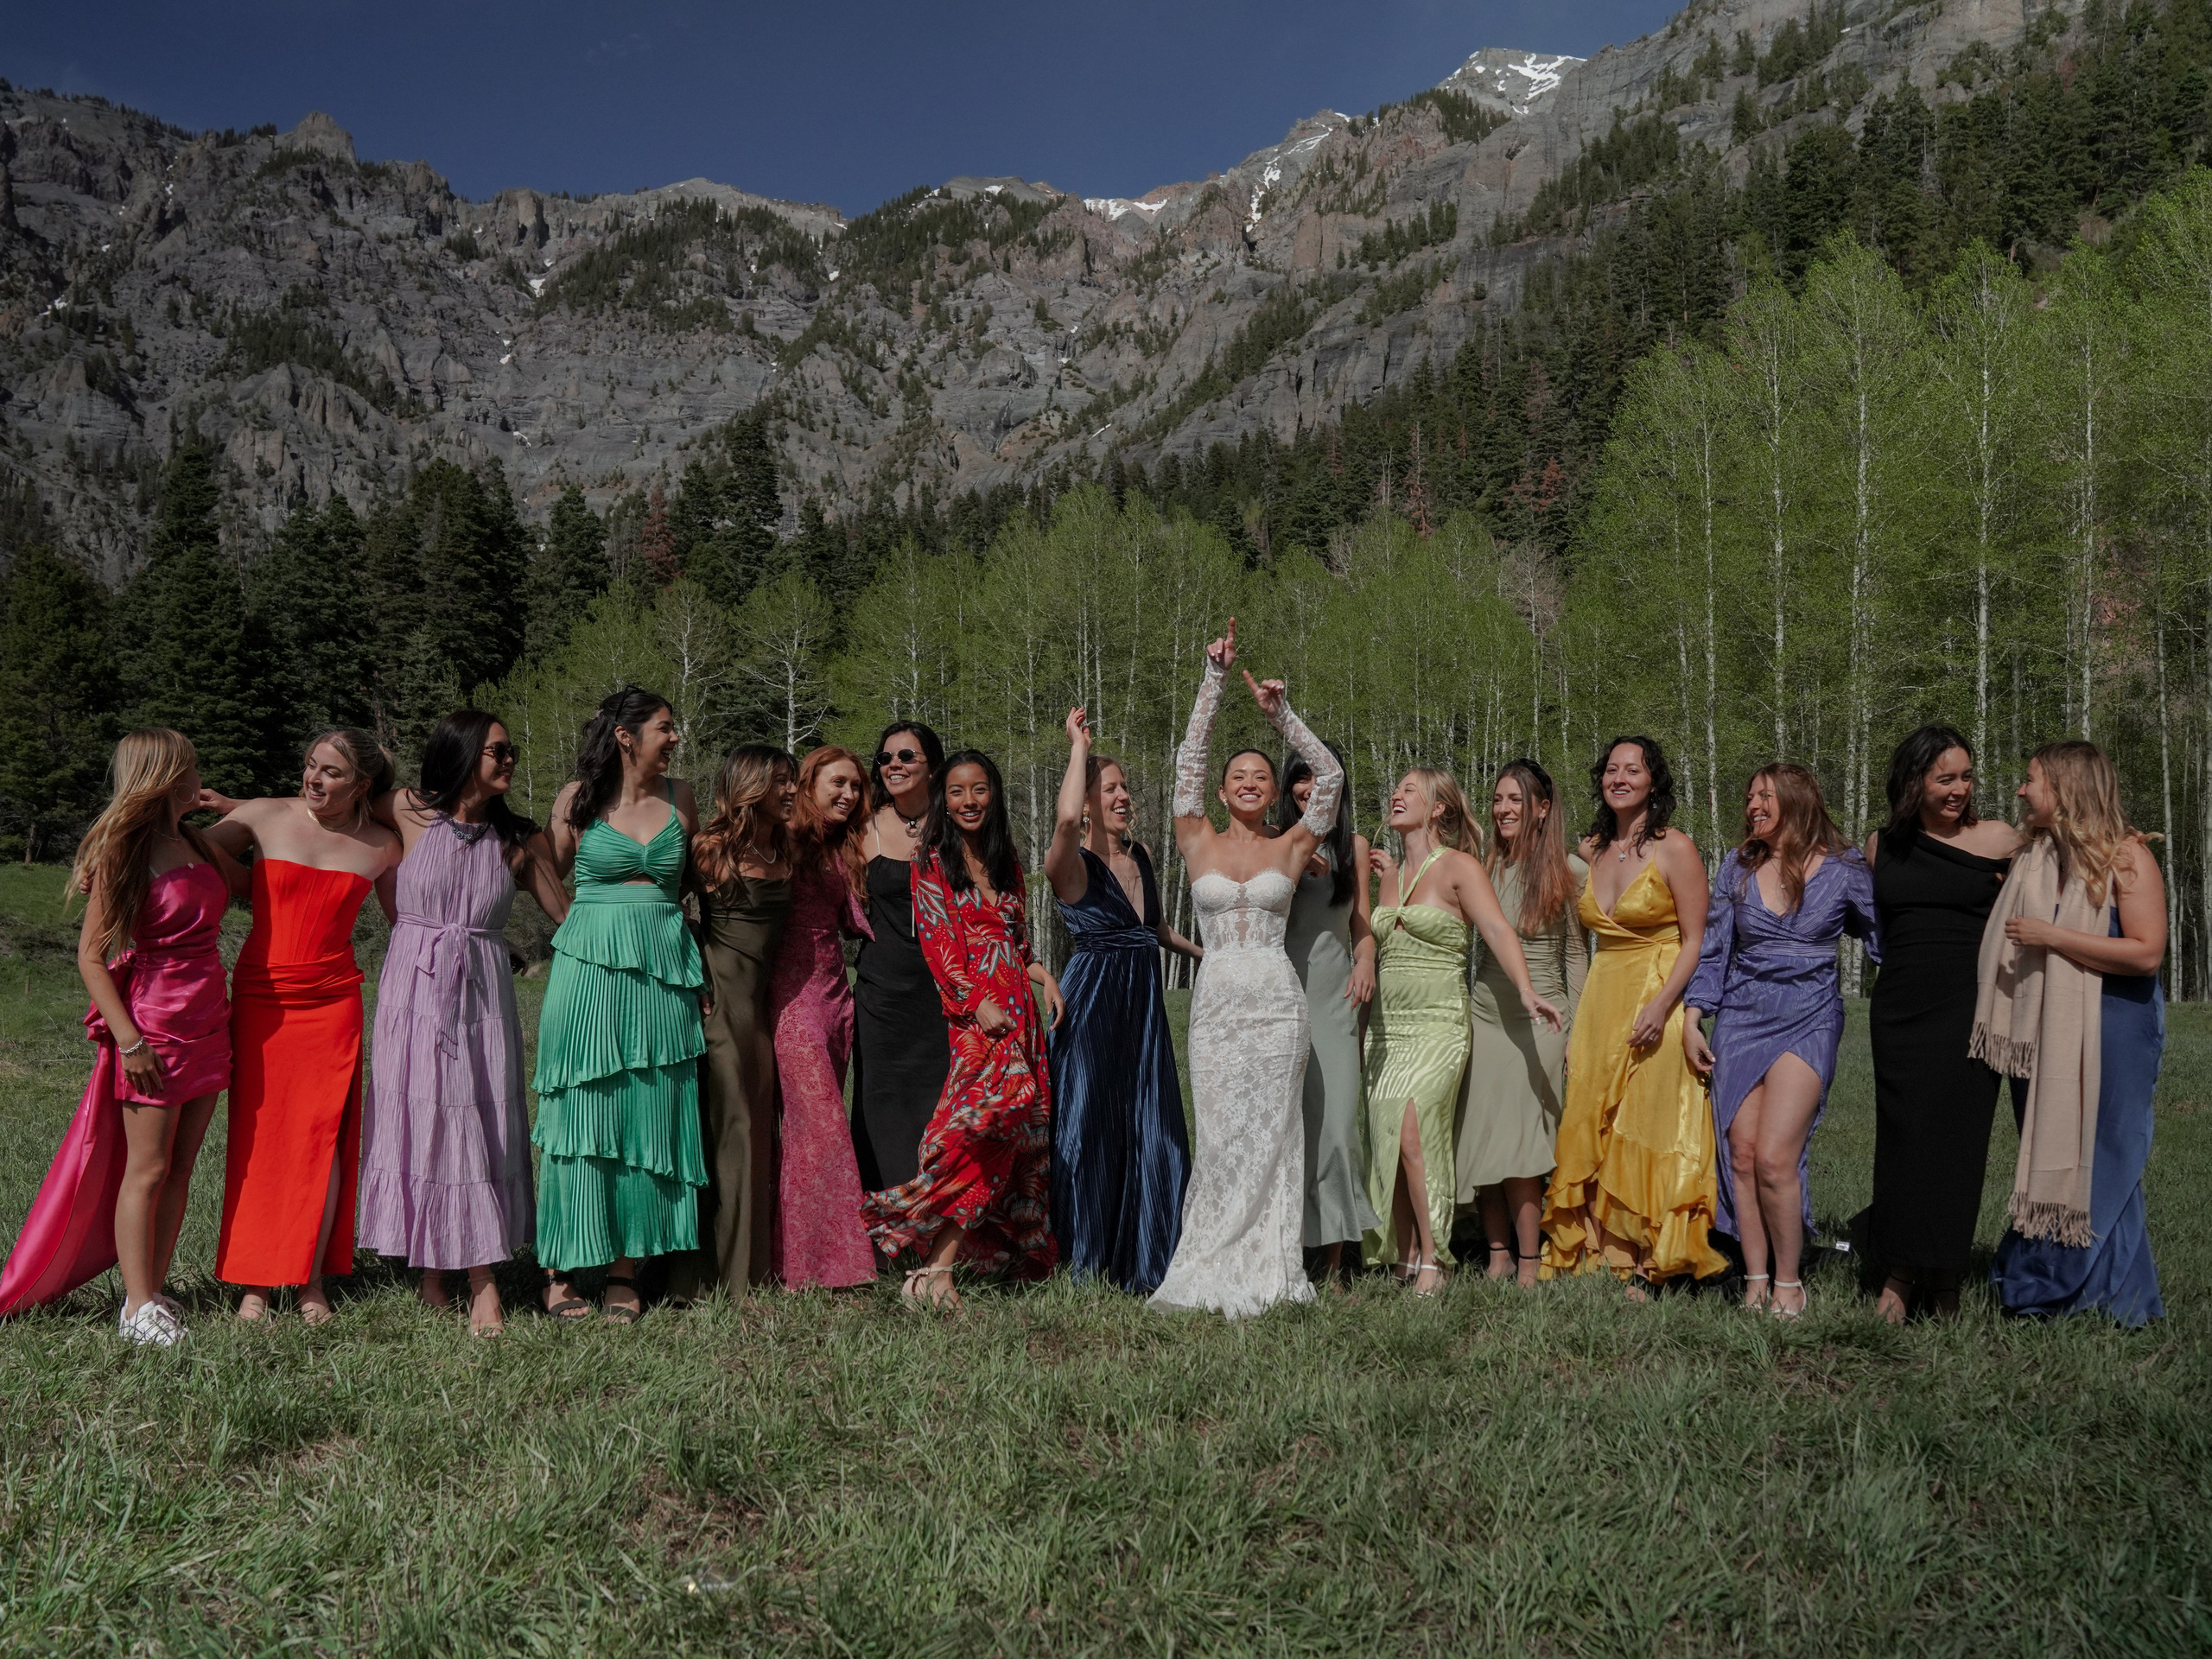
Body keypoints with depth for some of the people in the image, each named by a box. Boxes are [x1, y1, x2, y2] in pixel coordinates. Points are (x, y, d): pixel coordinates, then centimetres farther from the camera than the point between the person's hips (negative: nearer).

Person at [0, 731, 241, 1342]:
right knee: (147, 1170, -2)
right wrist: (127, 1038, -17)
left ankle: (151, 1291, 17)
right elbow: (91, 956, -11)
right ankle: (140, 1308, 4)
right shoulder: (122, 854, -9)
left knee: (179, 1168, 9)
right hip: (154, 1025, -7)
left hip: (208, 1025, 7)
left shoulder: (198, 843, 10)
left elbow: (247, 880, 30)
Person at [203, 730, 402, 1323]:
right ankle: (253, 1285, 8)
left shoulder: (382, 846, 3)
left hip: (332, 1002, 0)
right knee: (256, 1137, 0)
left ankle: (312, 1283, 10)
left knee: (323, 1137, -1)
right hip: (259, 997, 0)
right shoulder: (265, 817, 0)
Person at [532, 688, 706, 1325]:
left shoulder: (680, 799, 10)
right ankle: (561, 1272, 8)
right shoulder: (578, 797, 2)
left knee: (650, 1120, 3)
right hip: (588, 970, -3)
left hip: (663, 975, 3)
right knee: (581, 1117, -1)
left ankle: (625, 1271, 12)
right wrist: (600, 920, 8)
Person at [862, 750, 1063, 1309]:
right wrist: (980, 1003, -16)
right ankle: (935, 1269, -22)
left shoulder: (1006, 861, 19)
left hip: (1017, 1010, 7)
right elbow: (937, 941, -7)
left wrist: (1042, 976, 4)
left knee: (1022, 1127, 0)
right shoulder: (933, 863, 1)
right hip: (970, 1012, -7)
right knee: (982, 1123, -21)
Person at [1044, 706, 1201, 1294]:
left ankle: (1141, 1261, 18)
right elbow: (1066, 819, -36)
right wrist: (1079, 744, -24)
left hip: (1143, 1007, 7)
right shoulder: (1072, 865, -11)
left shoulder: (1140, 854, 12)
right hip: (1092, 1004, -7)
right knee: (1088, 1125, 0)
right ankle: (1083, 1261, 12)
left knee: (1149, 1130, 8)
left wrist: (1204, 953, 32)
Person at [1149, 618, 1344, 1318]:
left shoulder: (1290, 848, 8)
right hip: (1216, 998, 0)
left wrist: (1281, 714, -4)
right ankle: (1217, 1270, 8)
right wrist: (1214, 679, -2)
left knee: (1270, 1134, 1)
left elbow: (1331, 775, 2)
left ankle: (1268, 1272, 7)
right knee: (1221, 1136, 0)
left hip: (1275, 1000, 0)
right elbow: (1188, 760, 2)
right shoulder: (1199, 843, 8)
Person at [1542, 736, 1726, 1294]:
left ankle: (1644, 1266, 4)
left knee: (1648, 1130, -3)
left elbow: (1695, 941, -9)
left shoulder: (1674, 848, -7)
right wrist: (1574, 1017, 9)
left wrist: (1661, 1005, -21)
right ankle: (1599, 1253, 13)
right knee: (1593, 1127, 5)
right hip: (1600, 999, 6)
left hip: (1657, 1001, -6)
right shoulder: (1592, 849, 11)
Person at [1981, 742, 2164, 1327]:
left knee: (2099, 1158, 0)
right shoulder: (2032, 856, 11)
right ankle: (2045, 1287, 18)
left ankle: (2109, 1295, 12)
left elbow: (2147, 953, -20)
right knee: (2045, 1158, 10)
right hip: (2047, 1031, 7)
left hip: (2111, 1031, -7)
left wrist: (2052, 937, -19)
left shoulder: (2127, 856, -10)